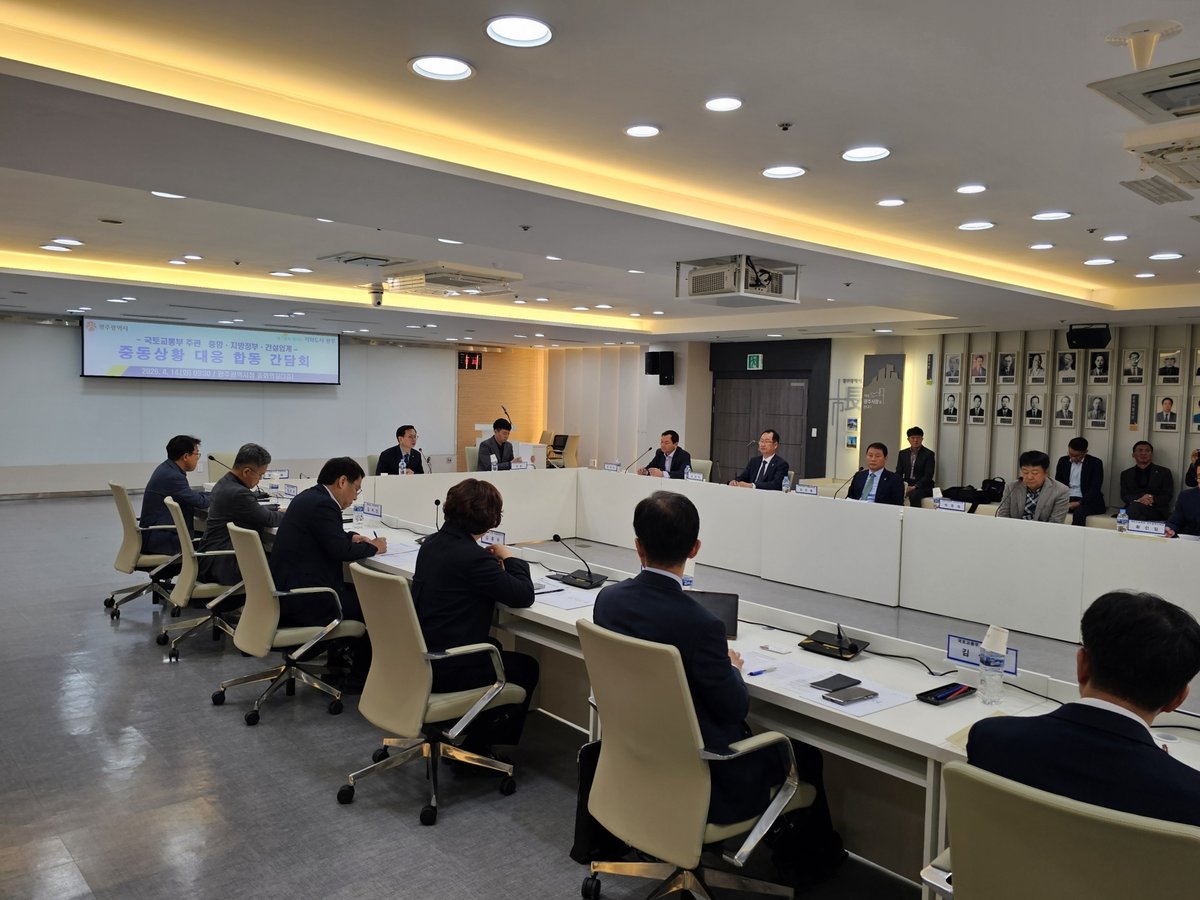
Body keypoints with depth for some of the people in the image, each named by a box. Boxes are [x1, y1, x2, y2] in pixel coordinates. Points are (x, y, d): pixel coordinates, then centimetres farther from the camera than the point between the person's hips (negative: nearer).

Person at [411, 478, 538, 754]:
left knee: (493, 648, 33)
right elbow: (524, 596, -18)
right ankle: (477, 747, 21)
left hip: (417, 658, 9)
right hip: (445, 670, -9)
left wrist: (493, 563, 6)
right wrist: (509, 559, -1)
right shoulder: (472, 556, -24)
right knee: (527, 668, 15)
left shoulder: (432, 543, 2)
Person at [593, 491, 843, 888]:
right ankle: (802, 851, 43)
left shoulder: (608, 599, -11)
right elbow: (734, 708, -16)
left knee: (754, 736, 31)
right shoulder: (700, 624, -31)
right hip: (698, 781, -6)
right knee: (804, 754, 19)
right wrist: (733, 668, 4)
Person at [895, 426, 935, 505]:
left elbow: (928, 476, -8)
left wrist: (914, 487, -20)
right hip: (906, 485, 4)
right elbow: (898, 473, 10)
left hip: (923, 487, -4)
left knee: (914, 495, -35)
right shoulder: (903, 453, 13)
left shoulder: (929, 454, -1)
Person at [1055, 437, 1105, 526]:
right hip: (1066, 499, 3)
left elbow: (1095, 489, -8)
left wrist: (1079, 503, -20)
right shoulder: (1063, 461, 11)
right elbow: (1057, 484, 12)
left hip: (1088, 501, -3)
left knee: (1079, 512, -36)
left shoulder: (1095, 463, -1)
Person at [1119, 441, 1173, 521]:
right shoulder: (1126, 474, 17)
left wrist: (1153, 500, -16)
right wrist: (1139, 499, -16)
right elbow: (1124, 496, 6)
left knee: (1135, 507, -35)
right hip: (1131, 509, 2)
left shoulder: (1164, 472, 13)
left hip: (1156, 511, -2)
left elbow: (1167, 496, 6)